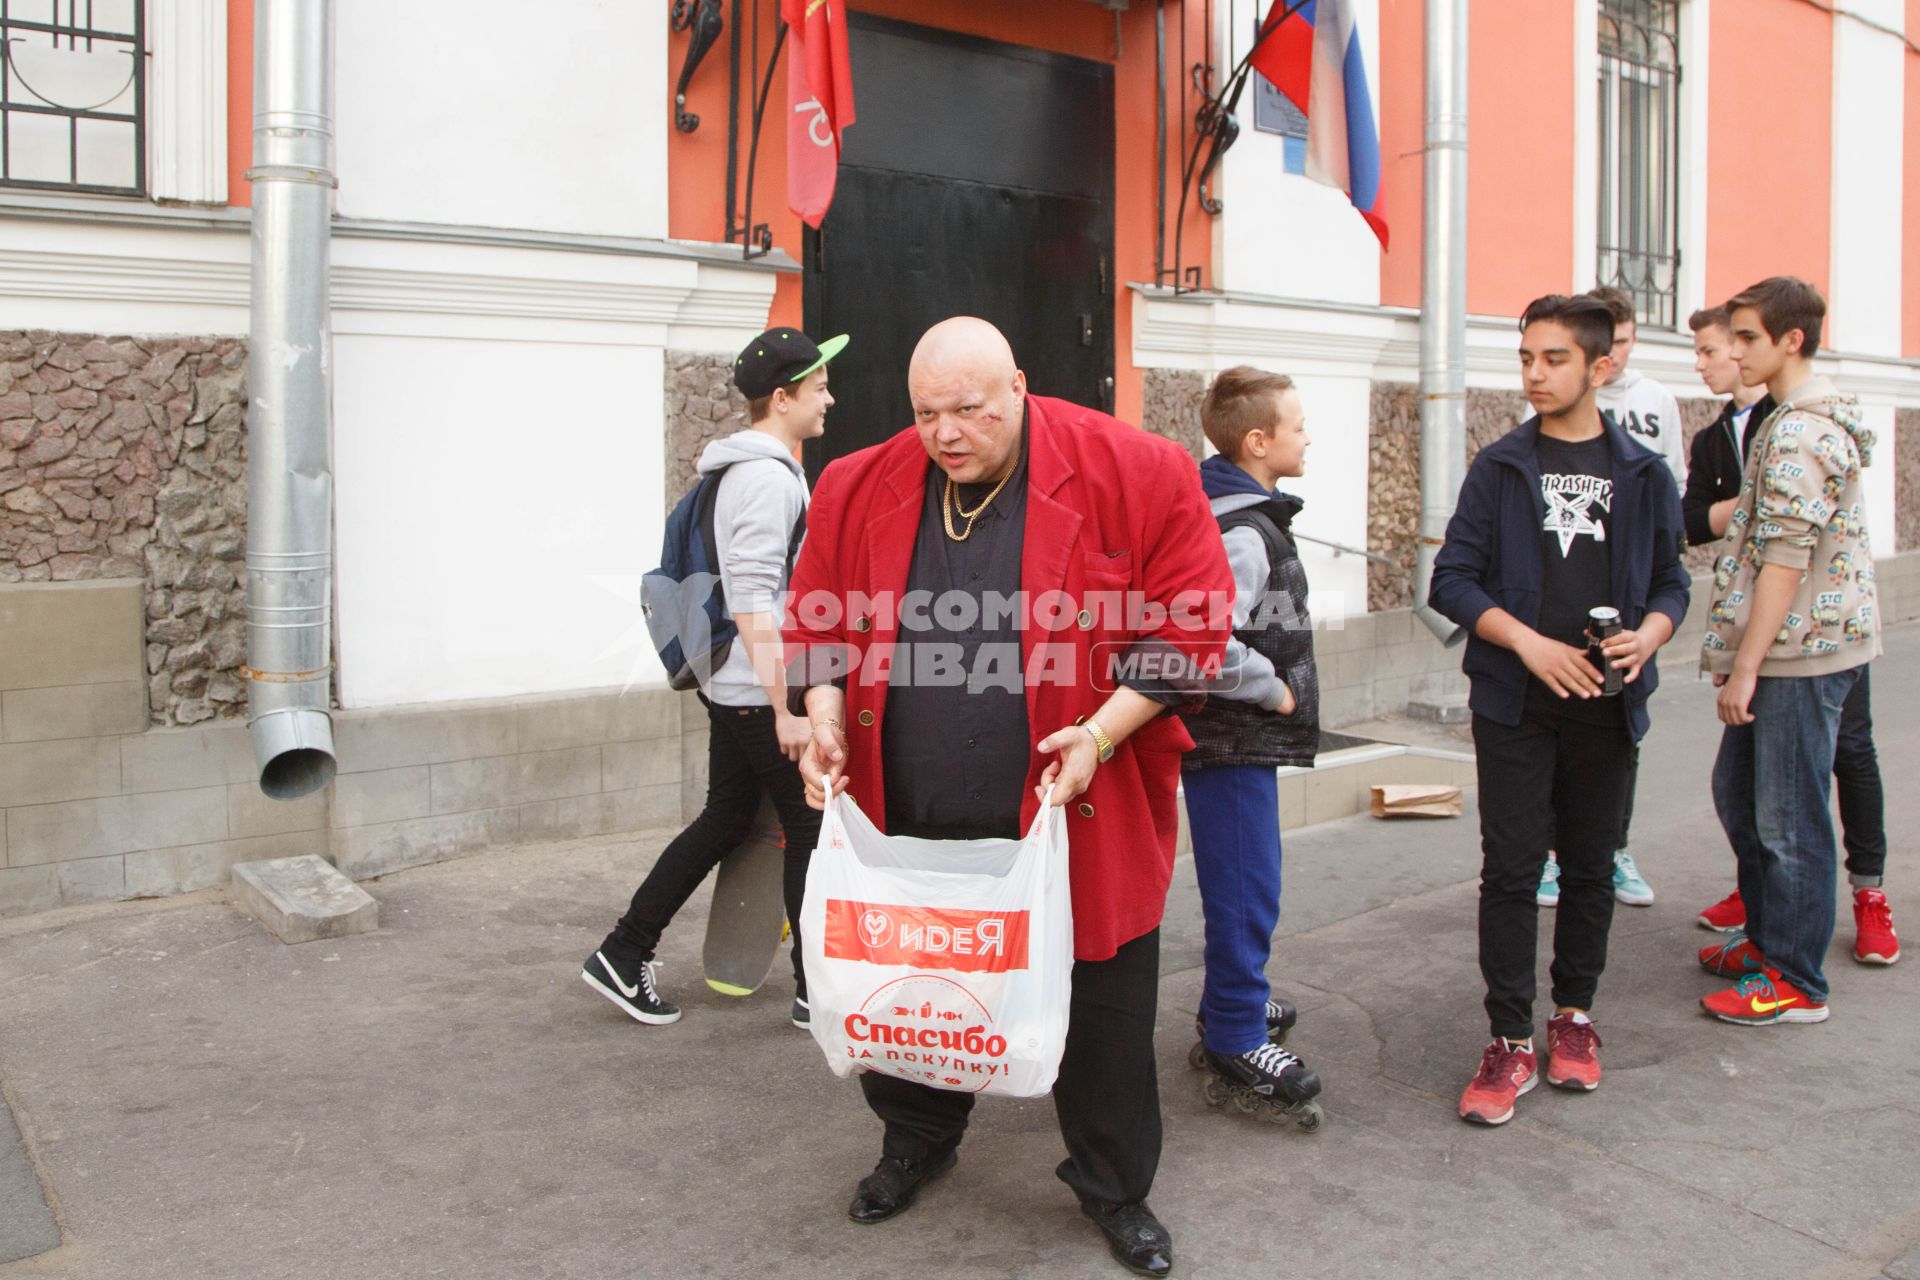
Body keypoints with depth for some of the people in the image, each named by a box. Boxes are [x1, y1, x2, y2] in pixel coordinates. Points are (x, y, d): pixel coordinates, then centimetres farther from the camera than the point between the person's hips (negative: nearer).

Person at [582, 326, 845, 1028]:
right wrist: (785, 710, -24)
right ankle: (818, 991, 14)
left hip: (727, 685, 10)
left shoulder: (742, 469, 14)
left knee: (724, 820, 17)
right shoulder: (769, 477, -17)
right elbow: (752, 604, -24)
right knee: (811, 828, 2)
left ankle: (623, 956, 23)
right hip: (760, 693, -10)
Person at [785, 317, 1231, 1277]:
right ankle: (917, 1141, 47)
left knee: (1103, 1012, 11)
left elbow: (1191, 625, -10)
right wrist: (825, 719, -7)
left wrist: (1102, 732, -18)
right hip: (910, 820, 3)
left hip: (1075, 815, -2)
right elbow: (820, 622, 9)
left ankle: (1114, 1187, 35)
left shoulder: (1134, 475, -10)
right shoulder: (859, 490, 0)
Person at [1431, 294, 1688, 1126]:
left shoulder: (1643, 474, 7)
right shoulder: (1499, 467, 3)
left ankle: (1573, 1015, 28)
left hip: (1606, 706, 2)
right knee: (1511, 869, -1)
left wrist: (1648, 635, -11)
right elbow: (1453, 579, -1)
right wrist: (1529, 641, -14)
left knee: (1590, 867, 11)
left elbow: (1671, 582, 11)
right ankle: (1510, 1039, 8)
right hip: (1515, 705, -1)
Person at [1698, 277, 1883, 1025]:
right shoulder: (1803, 418, 16)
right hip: (1787, 650, 10)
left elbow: (1786, 559, -22)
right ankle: (1768, 939, 31)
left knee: (1787, 817, -1)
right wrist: (1739, 657, 20)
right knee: (1738, 794, 18)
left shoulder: (1800, 431, -17)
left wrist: (1745, 667, -19)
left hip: (1802, 654, -10)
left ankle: (1795, 982, 10)